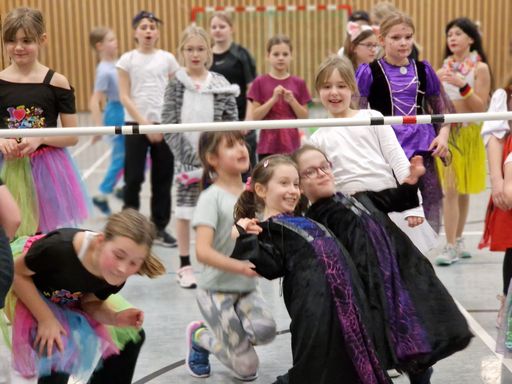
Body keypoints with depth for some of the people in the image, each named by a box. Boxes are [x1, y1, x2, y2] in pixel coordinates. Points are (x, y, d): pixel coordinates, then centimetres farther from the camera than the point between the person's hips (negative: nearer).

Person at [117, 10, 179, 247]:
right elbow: (125, 97, -4)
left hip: (164, 124, 2)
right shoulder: (127, 59, 0)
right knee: (133, 177, -1)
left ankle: (159, 227, 15)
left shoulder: (167, 58, 5)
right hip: (135, 124, -2)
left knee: (163, 178, 6)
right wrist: (145, 123, -12)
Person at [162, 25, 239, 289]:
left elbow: (231, 122, 0)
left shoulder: (221, 85, 0)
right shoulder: (176, 85, -1)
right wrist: (187, 155, -13)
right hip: (186, 157, 0)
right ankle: (185, 265, 15)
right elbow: (168, 123, -5)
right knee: (184, 209, 5)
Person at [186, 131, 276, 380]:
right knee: (248, 369, -5)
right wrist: (240, 267, -36)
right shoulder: (212, 197, -13)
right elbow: (203, 251, -23)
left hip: (248, 288, 5)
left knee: (265, 331, -26)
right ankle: (200, 336, 22)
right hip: (217, 290, -5)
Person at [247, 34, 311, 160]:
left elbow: (304, 117, 4)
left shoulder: (298, 83, 5)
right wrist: (273, 99, -15)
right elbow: (255, 116, -3)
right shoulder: (260, 82, 1)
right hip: (268, 145, -1)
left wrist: (291, 100, -12)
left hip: (291, 144, 1)